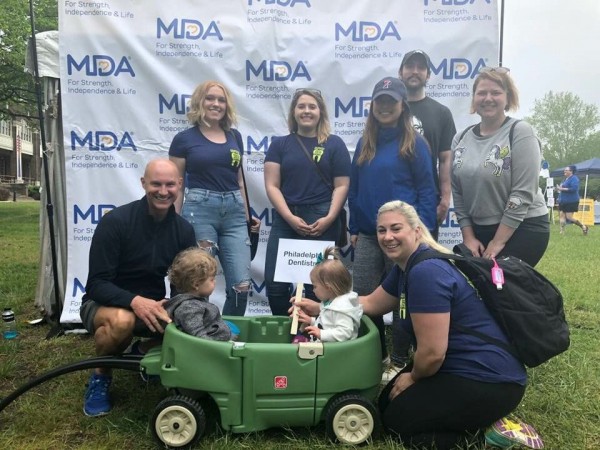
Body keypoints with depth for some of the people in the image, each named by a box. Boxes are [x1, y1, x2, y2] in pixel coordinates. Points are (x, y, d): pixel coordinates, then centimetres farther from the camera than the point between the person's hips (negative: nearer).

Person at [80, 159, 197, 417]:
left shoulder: (183, 230, -6)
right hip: (105, 304, -4)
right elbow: (97, 284, -20)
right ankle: (100, 377, -5)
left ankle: (145, 351, 13)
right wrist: (134, 300, -38)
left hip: (151, 307, 4)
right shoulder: (116, 221, -19)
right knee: (122, 320, -38)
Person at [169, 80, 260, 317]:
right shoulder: (184, 139, 3)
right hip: (200, 209, -3)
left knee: (242, 284, -1)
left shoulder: (234, 136, 14)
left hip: (234, 211, 4)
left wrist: (246, 214, 18)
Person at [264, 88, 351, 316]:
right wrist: (290, 217, -10)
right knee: (275, 282, -1)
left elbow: (341, 186, 3)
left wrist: (329, 218, -11)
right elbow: (272, 185, 3)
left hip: (322, 222, -1)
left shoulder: (334, 144, 7)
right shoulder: (280, 144, 10)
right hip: (285, 219, 2)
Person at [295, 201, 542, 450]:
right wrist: (320, 307, 16)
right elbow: (371, 303, 21)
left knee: (396, 421, -2)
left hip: (489, 379, -10)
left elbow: (432, 352, -26)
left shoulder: (426, 272, -26)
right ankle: (479, 420, 15)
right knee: (387, 403, 15)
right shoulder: (406, 266, 6)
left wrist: (413, 378, -5)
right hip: (462, 366, 10)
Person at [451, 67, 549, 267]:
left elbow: (523, 192, -14)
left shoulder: (520, 132, -8)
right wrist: (468, 235, 1)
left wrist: (498, 242, -15)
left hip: (524, 229, -4)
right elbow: (458, 193, 8)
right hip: (479, 230, 5)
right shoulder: (461, 139, 6)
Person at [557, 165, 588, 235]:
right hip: (563, 201, 9)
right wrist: (559, 188, 6)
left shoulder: (574, 178, -11)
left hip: (571, 201, -9)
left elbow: (574, 189, -24)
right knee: (562, 215, 3)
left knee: (569, 217, -8)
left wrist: (562, 189, -22)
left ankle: (583, 227, 11)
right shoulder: (566, 179, 16)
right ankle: (562, 231, 5)